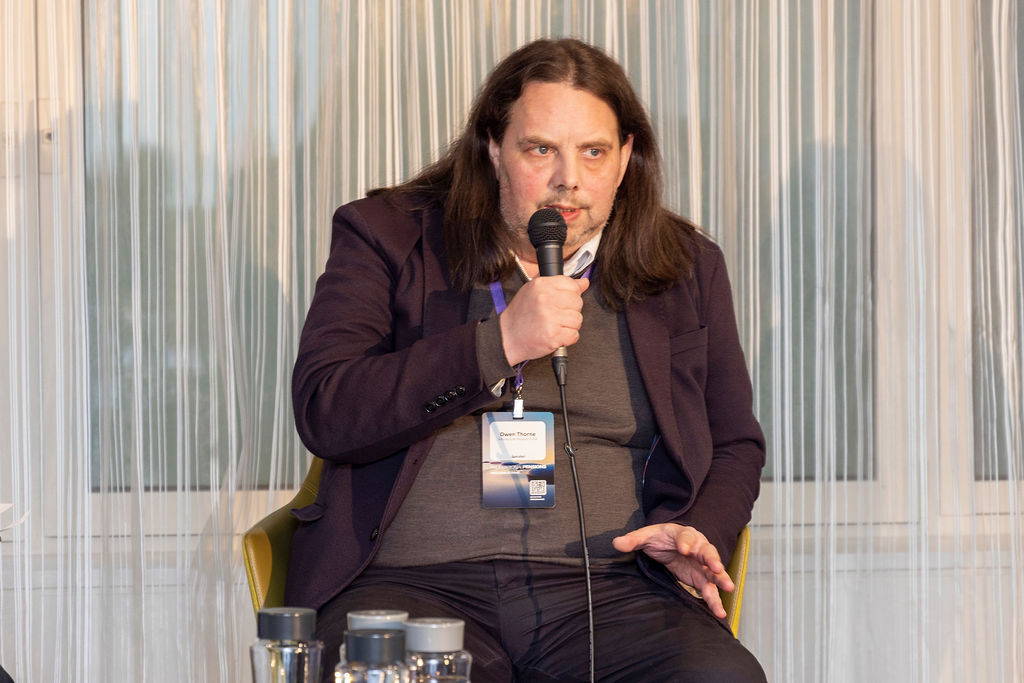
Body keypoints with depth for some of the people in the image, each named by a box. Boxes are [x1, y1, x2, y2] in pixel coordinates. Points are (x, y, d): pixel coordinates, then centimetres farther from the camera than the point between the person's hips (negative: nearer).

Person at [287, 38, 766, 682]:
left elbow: (735, 446, 24)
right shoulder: (386, 237, 8)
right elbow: (324, 414, -4)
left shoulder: (686, 267, 17)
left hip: (606, 587, 3)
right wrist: (498, 344, -13)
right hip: (413, 582, -2)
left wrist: (693, 532, 1)